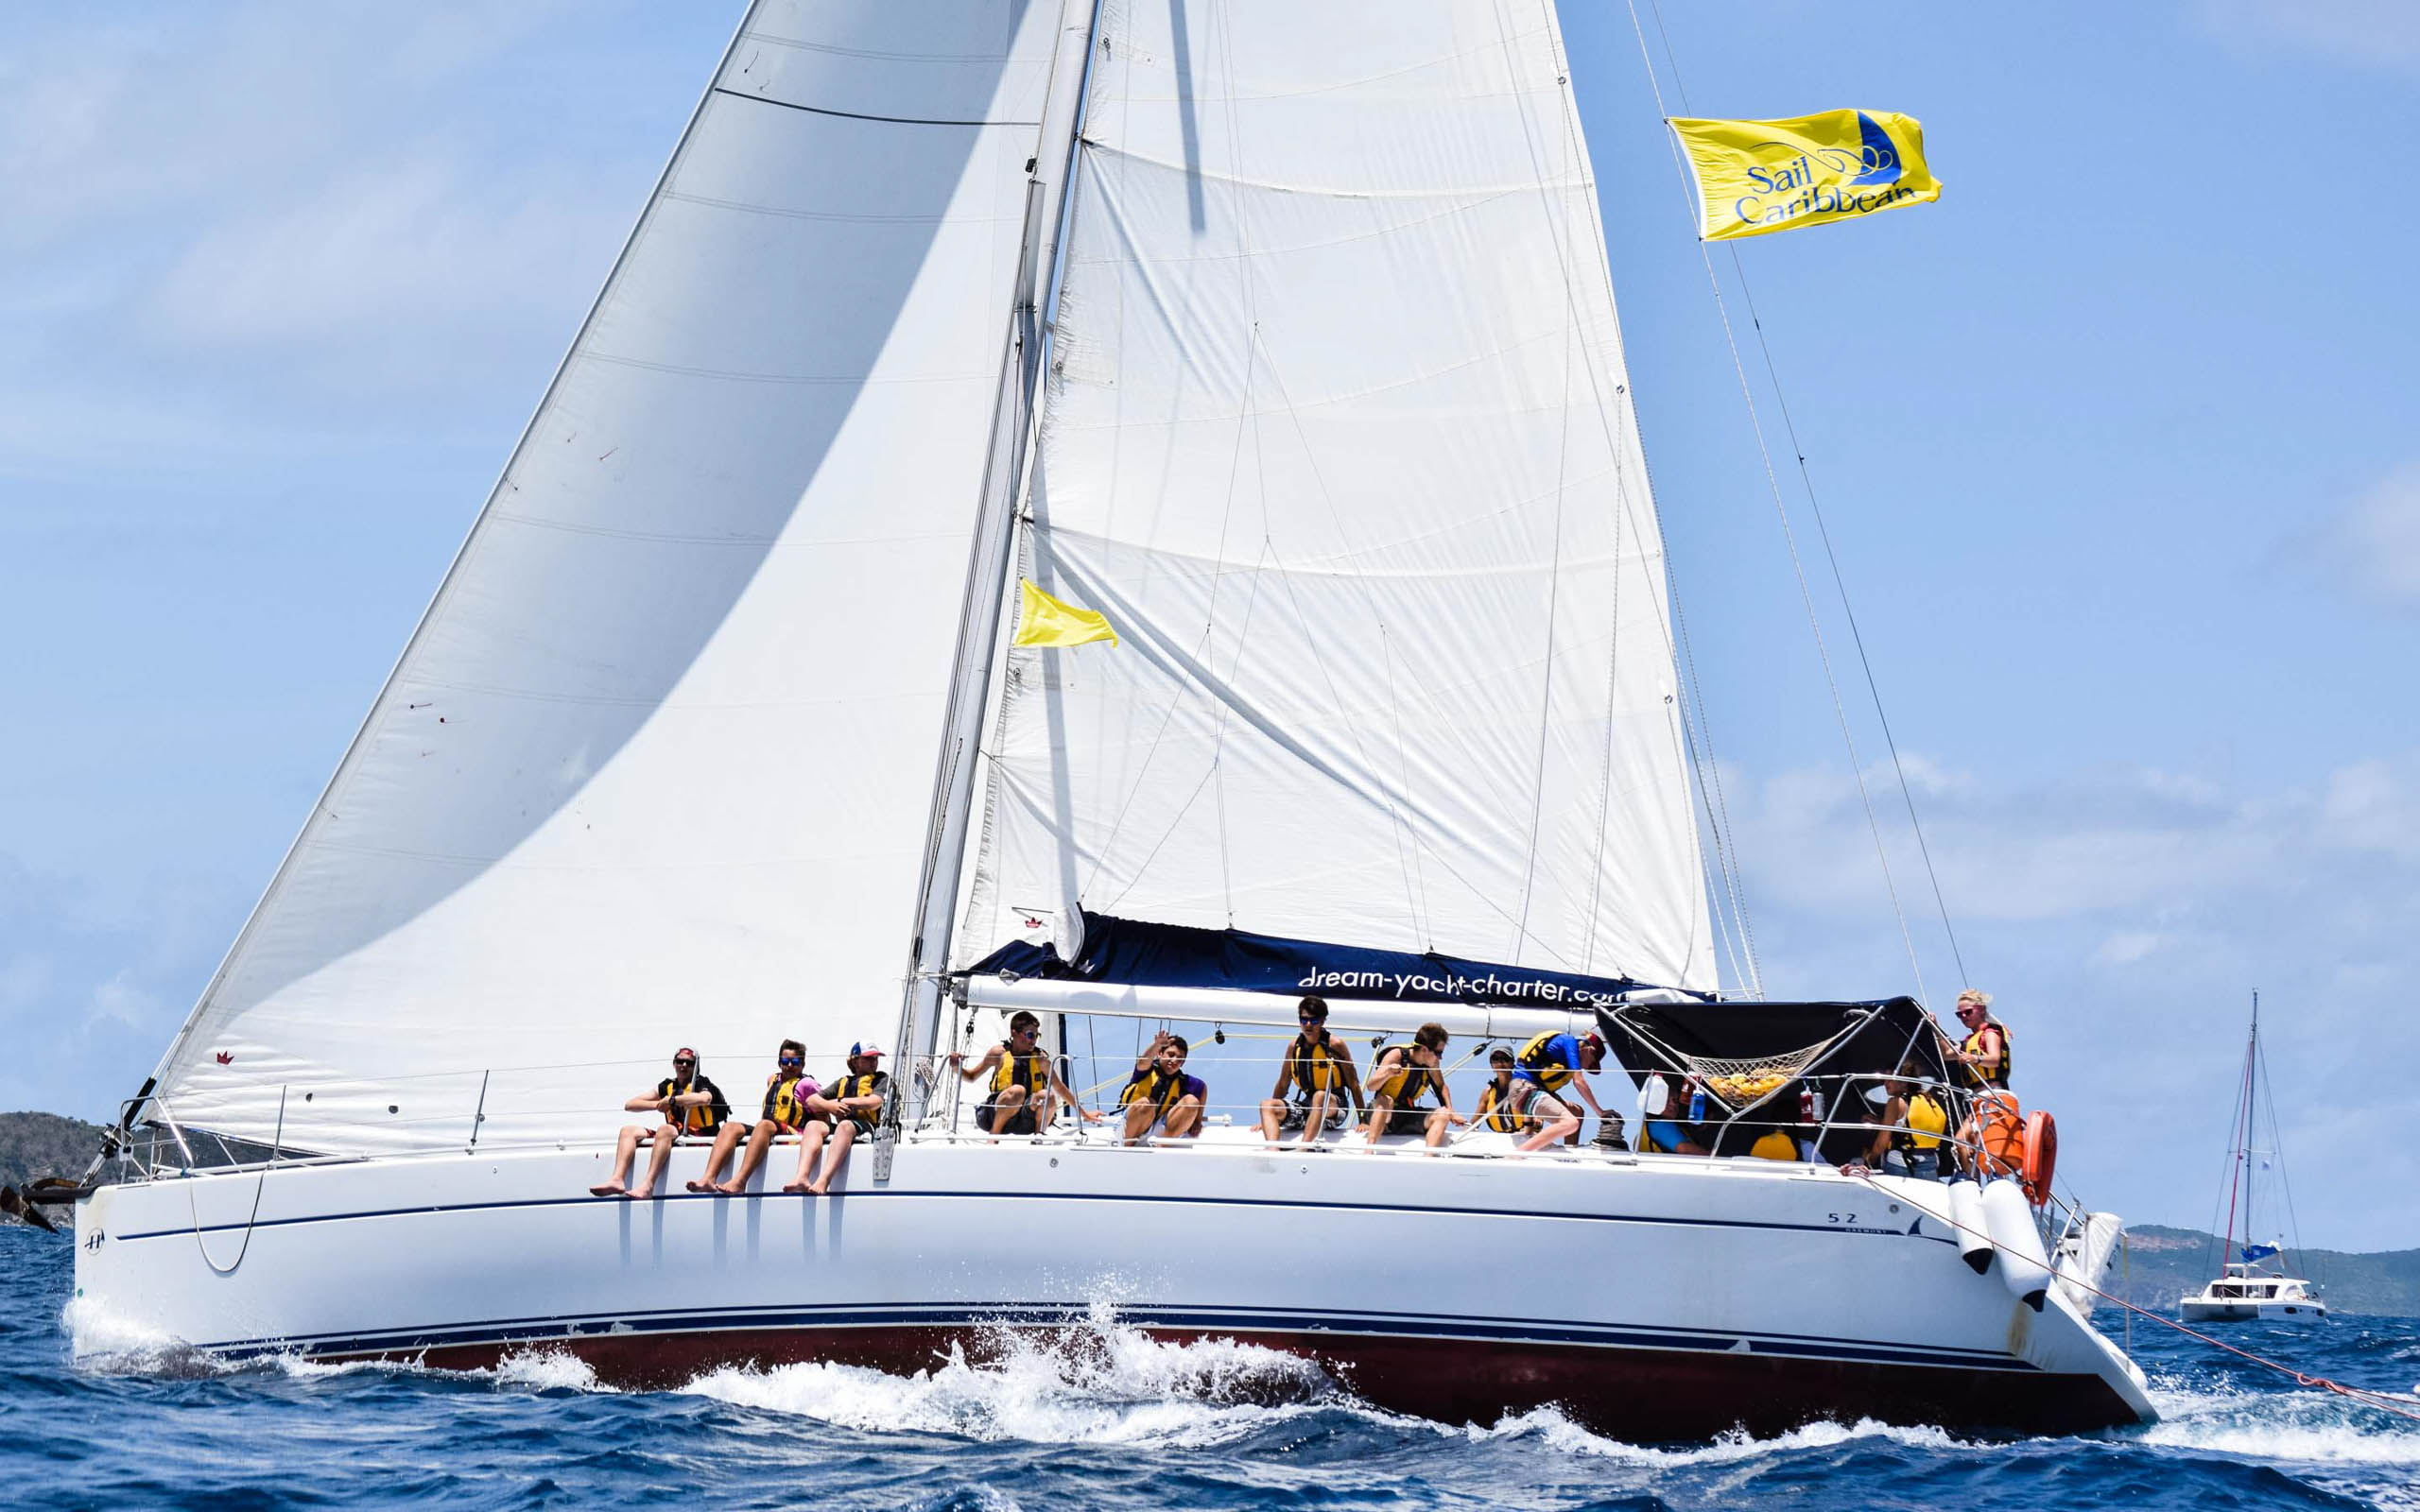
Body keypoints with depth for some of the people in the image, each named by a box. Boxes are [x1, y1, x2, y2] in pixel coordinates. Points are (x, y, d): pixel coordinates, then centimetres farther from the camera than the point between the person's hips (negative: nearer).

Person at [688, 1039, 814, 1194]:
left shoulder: (805, 1084, 6)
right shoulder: (772, 1080, 26)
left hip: (791, 1134, -7)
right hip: (765, 1130, 7)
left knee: (764, 1125, -37)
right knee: (730, 1127, -17)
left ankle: (739, 1181, -56)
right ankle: (708, 1179, -38)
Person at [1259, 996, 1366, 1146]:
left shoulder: (1335, 1045, -7)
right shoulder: (1294, 1046, 7)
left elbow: (1354, 1084, -5)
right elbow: (1283, 1084, 17)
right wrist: (1267, 1119, 16)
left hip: (1333, 1108, -5)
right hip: (1305, 1105, 5)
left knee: (1320, 1096, -39)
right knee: (1267, 1105, -17)